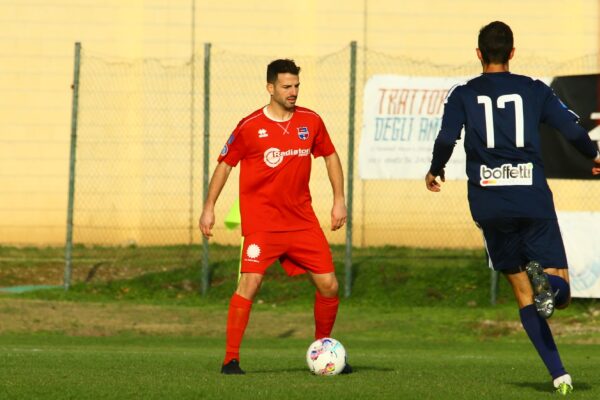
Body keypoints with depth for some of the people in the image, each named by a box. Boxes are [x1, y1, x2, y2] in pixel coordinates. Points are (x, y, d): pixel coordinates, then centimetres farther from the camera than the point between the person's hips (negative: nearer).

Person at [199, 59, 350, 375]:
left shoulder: (311, 122, 4)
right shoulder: (250, 127, -7)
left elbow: (330, 156, 18)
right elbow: (224, 164, 3)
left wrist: (339, 200, 11)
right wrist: (209, 207, 1)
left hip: (302, 220, 4)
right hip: (261, 220, -4)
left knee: (329, 285, 2)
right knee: (250, 282, -19)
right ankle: (230, 359, -14)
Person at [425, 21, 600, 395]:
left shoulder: (463, 95, 5)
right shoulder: (534, 90, 7)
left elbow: (446, 139, -7)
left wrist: (435, 171, 14)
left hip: (489, 205, 1)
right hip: (534, 202, -1)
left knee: (523, 292, 12)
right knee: (561, 293, 5)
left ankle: (559, 374, -2)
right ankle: (546, 282, -33)